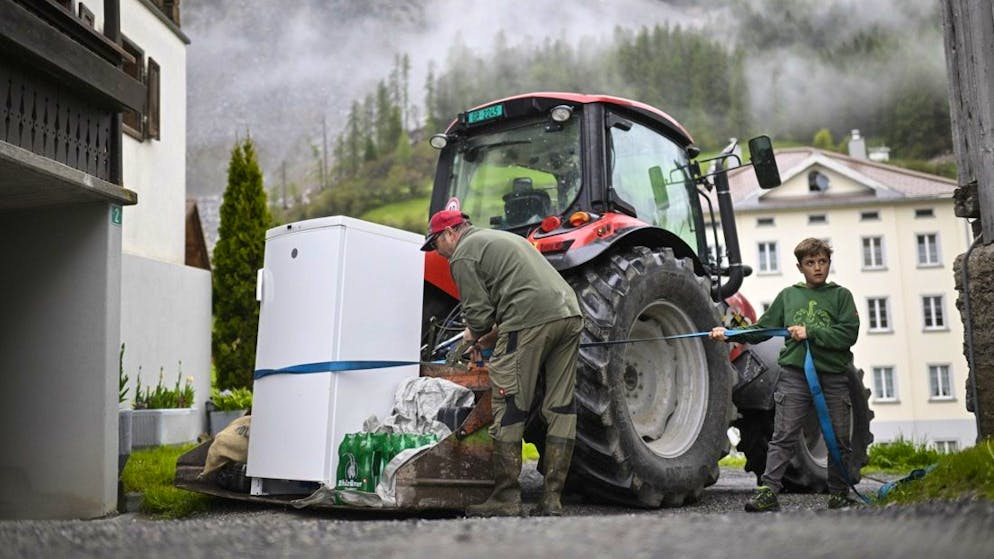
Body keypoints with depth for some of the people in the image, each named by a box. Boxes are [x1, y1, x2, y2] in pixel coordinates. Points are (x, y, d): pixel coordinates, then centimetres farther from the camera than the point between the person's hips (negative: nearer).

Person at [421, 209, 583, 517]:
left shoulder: (463, 255, 4)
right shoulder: (503, 238, 32)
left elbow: (479, 313, -3)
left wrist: (474, 336, 19)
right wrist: (489, 339, 29)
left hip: (530, 323, -9)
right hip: (569, 314, 9)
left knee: (509, 410, 0)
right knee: (561, 408, 8)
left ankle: (505, 499, 4)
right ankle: (552, 499, 13)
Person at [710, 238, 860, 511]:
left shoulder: (841, 295, 7)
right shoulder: (788, 296, 13)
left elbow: (848, 334, -5)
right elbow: (761, 329, 11)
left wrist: (809, 332, -12)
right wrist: (730, 333, -2)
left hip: (834, 376, 0)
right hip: (794, 373, 0)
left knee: (839, 439, 8)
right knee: (784, 437, -5)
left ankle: (839, 494, 21)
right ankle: (768, 491, -7)